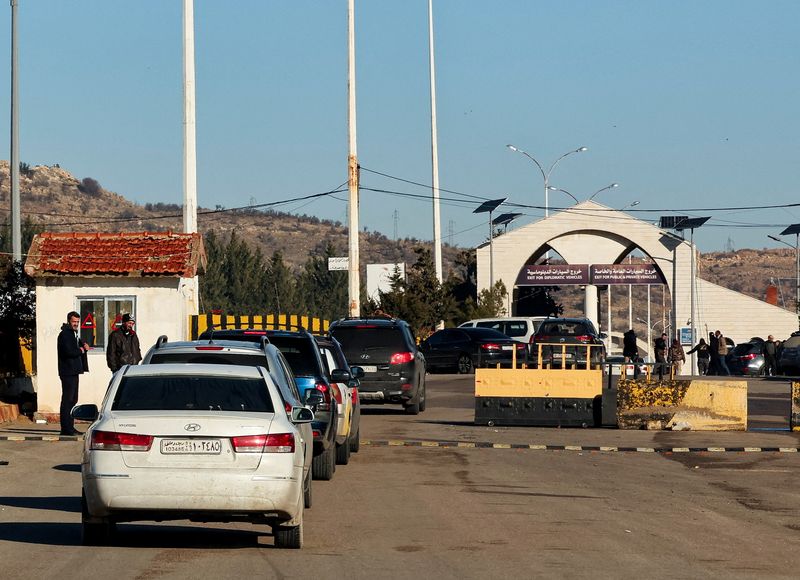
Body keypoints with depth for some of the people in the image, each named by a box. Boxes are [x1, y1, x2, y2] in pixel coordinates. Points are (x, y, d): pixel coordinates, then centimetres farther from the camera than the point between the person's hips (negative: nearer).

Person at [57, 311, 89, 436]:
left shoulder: (73, 333, 19)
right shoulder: (64, 334, -12)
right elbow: (69, 351, -22)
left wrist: (84, 345, 2)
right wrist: (81, 350, -5)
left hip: (74, 371, 10)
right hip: (67, 372, -10)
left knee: (73, 399, 13)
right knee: (67, 399, -9)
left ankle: (70, 427, 18)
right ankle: (66, 428, -10)